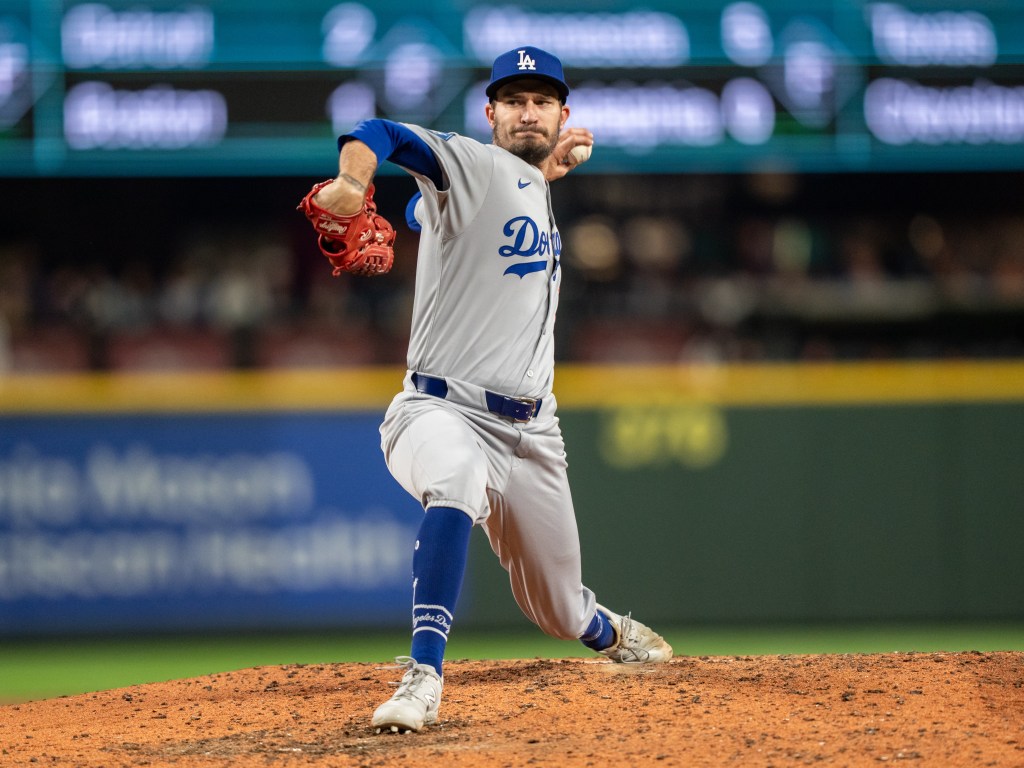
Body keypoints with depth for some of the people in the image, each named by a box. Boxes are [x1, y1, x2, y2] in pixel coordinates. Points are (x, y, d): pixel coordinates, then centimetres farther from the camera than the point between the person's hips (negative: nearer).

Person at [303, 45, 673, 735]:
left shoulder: (537, 191, 17)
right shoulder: (473, 166, -6)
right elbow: (382, 134, -25)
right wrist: (353, 181, -49)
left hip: (530, 433, 7)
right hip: (444, 411, -7)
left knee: (561, 609, 15)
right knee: (456, 479, -43)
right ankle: (423, 678, -48)